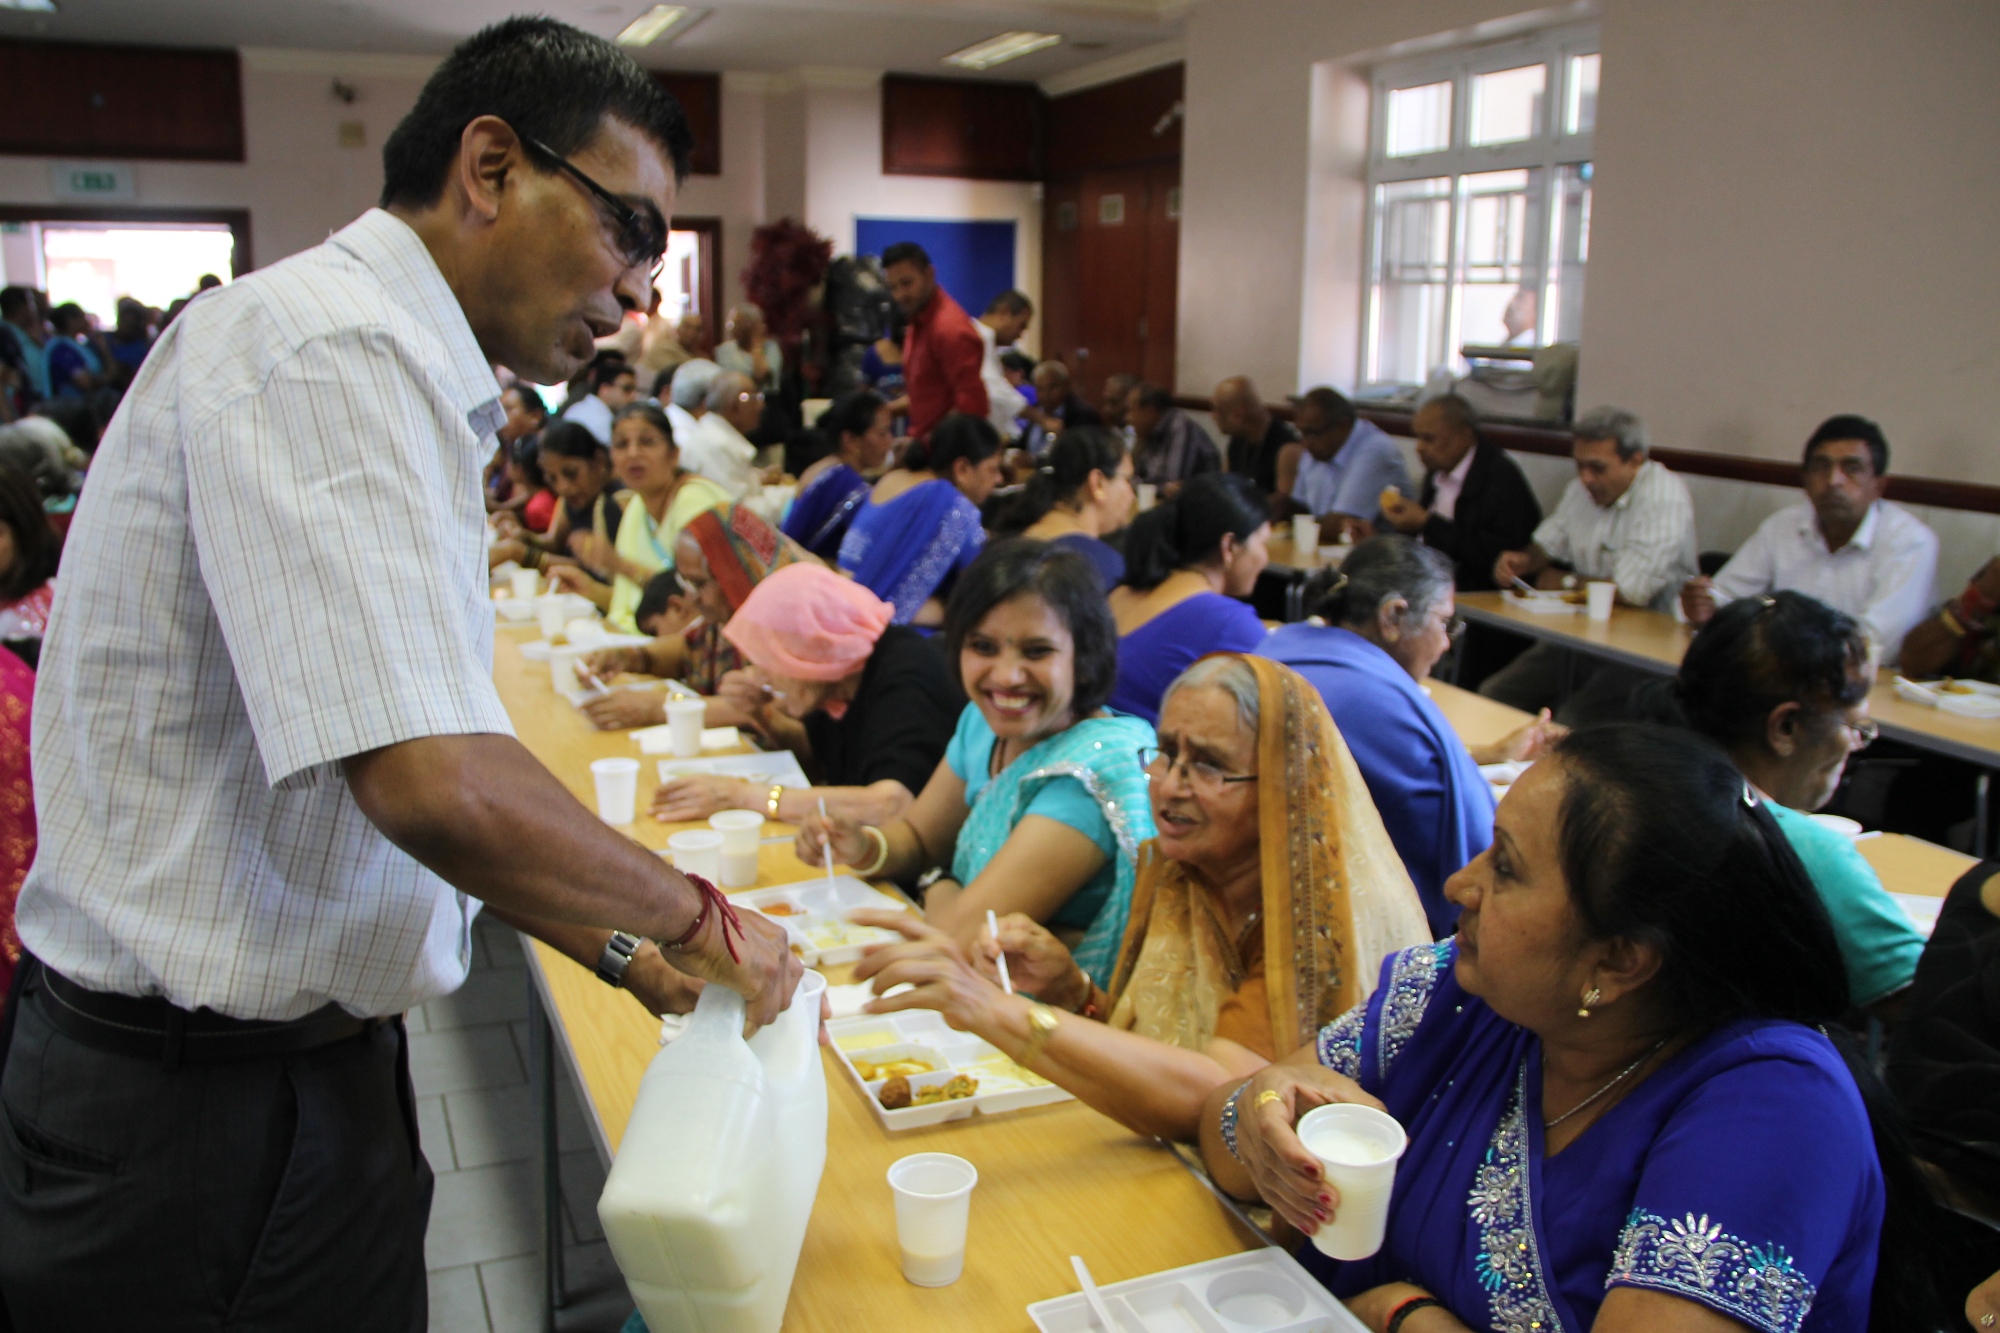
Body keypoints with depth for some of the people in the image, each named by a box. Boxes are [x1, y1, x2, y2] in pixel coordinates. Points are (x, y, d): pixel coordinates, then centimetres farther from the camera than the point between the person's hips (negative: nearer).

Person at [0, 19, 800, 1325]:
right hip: (205, 1110, -9)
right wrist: (698, 922, -15)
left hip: (317, 1061, 9)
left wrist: (613, 945, 11)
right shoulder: (330, 348, -21)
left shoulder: (387, 361, 12)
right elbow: (434, 785, -31)